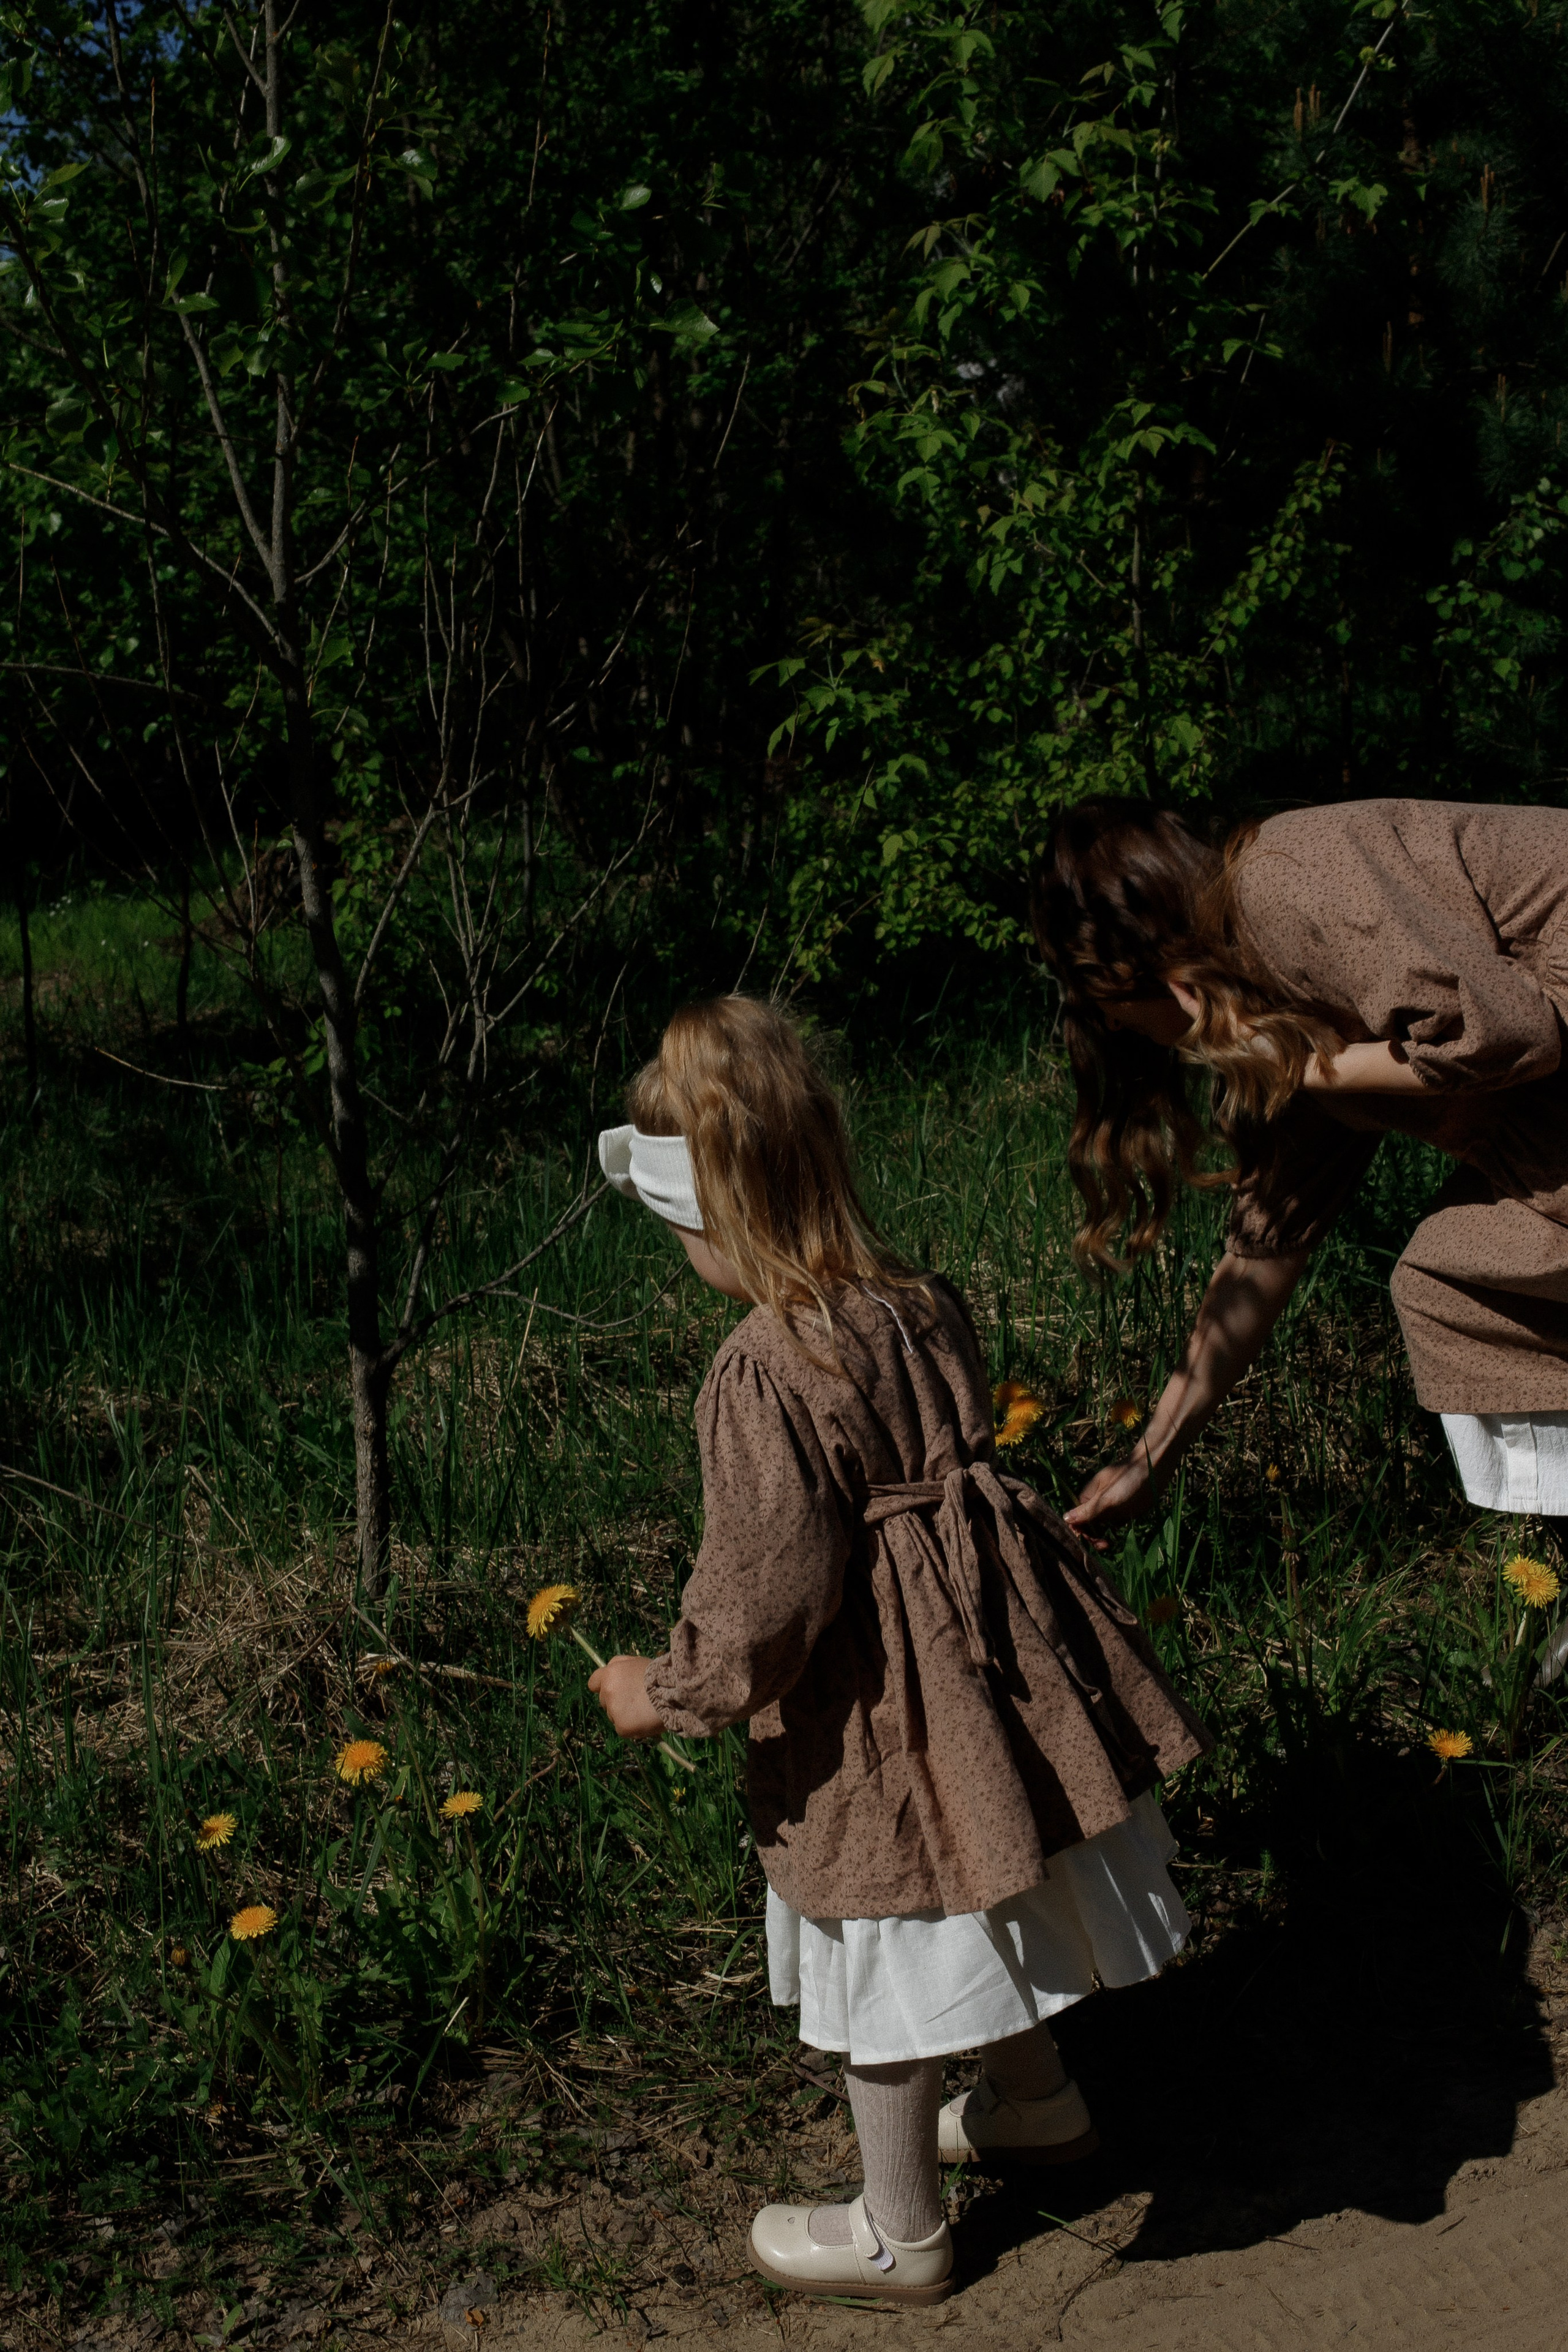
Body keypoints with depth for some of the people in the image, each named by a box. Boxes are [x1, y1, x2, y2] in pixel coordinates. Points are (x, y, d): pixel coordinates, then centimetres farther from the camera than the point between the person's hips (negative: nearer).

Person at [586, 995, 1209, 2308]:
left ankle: (901, 2237, 32)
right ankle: (1039, 2101, 54)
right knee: (986, 1905, 30)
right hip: (986, 1656, 8)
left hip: (878, 1706, -8)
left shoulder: (764, 1379, -26)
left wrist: (667, 1696, -7)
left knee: (885, 1968, 12)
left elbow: (766, 1597, -23)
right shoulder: (925, 1308, -2)